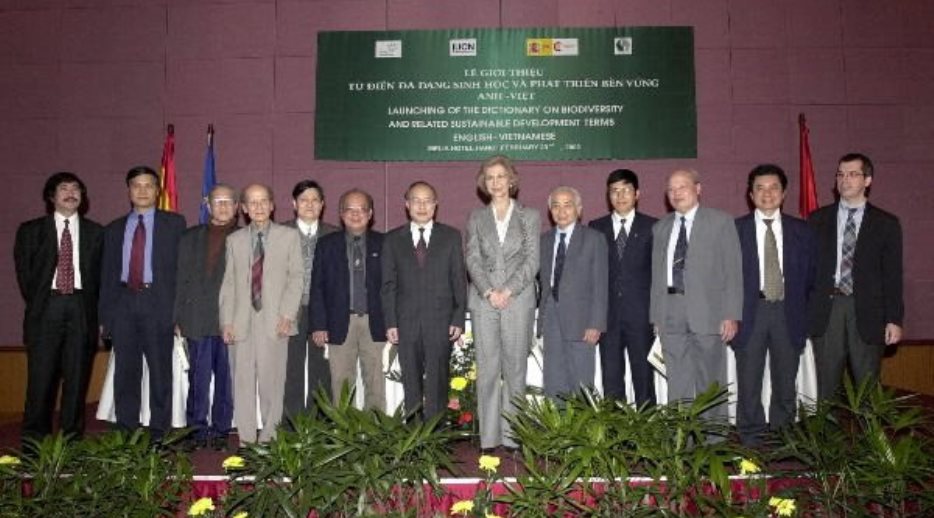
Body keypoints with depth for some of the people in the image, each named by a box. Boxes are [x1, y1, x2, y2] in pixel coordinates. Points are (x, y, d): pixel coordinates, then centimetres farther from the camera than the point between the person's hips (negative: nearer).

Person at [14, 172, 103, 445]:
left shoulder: (95, 232, 12)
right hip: (47, 305, -1)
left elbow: (100, 273, 10)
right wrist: (36, 303, 4)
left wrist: (94, 308, 3)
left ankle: (72, 439, 8)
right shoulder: (31, 230, 11)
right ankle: (34, 440, 6)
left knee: (77, 375, 1)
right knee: (41, 375, -4)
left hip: (81, 306, 1)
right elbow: (24, 271, 10)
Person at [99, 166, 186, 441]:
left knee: (160, 371, 1)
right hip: (123, 305, 3)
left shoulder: (174, 223, 5)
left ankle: (159, 433, 10)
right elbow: (106, 274, 14)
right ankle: (125, 435, 16)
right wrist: (104, 315, 8)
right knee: (125, 372, 7)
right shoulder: (114, 229, 15)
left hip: (158, 304, -3)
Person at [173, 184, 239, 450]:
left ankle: (221, 430, 15)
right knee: (199, 378, 5)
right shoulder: (190, 238, 13)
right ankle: (197, 430, 15)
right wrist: (178, 318, 4)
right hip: (197, 320, 2)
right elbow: (181, 280, 10)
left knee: (226, 378, 4)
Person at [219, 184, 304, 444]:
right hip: (242, 322, 2)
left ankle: (269, 438, 11)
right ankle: (246, 440, 12)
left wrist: (287, 315, -8)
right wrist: (226, 321, 2)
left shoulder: (289, 236, 7)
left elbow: (296, 277, 1)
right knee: (243, 382, 3)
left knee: (271, 381, 0)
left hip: (275, 321, -2)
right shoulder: (234, 240, 14)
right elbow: (228, 283, 11)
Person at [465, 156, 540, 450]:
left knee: (515, 368, 1)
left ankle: (512, 434, 8)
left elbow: (532, 260, 0)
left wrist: (508, 290, -12)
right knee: (487, 369, -1)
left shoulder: (530, 216, 9)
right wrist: (489, 291, -11)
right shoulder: (476, 218, 13)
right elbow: (472, 259, 4)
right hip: (483, 302, 1)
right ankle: (489, 436, 4)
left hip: (518, 301, -1)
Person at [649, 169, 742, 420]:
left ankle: (713, 436, 15)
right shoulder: (660, 228, 15)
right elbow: (656, 274, 13)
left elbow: (733, 270, -2)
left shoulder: (721, 221, 3)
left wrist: (731, 315, -9)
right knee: (677, 384, 6)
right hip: (671, 313, 3)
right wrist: (656, 317, 6)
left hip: (707, 312, -3)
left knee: (709, 382, 4)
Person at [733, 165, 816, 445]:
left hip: (788, 313, 2)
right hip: (750, 313, -2)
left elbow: (809, 275, 9)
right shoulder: (735, 229, 1)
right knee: (749, 380, 2)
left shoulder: (801, 230, 7)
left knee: (785, 380, 10)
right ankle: (751, 438, 13)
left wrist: (802, 312, 3)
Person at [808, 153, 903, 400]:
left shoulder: (886, 223, 5)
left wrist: (894, 319, -3)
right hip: (827, 308, 1)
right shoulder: (818, 219, 8)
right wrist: (802, 311, 1)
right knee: (825, 384, 5)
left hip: (866, 313, -1)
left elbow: (892, 275, 3)